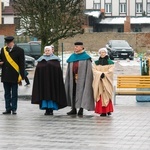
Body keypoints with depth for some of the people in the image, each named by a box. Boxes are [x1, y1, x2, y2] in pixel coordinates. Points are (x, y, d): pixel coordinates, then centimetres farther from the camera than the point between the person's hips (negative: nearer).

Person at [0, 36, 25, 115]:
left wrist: (21, 76, -10)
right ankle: (8, 109, 15)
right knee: (7, 93, 9)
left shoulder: (19, 51, -4)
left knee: (14, 94, 3)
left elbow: (22, 64, -5)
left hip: (14, 76, -4)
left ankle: (14, 109, 9)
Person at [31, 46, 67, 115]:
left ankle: (51, 109, 1)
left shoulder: (55, 59, 7)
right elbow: (37, 70, 7)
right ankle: (47, 109, 1)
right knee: (44, 93, -2)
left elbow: (58, 70, 1)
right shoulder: (41, 60, 12)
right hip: (43, 80, 1)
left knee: (52, 93, -3)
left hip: (52, 80, -1)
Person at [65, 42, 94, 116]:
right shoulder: (72, 57, 12)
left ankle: (81, 109, -1)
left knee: (81, 93, -5)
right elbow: (69, 70, 13)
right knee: (73, 93, 6)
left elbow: (88, 70, -7)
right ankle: (74, 109, 14)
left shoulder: (86, 58, -2)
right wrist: (69, 78, 7)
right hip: (73, 79, 5)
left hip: (81, 79, -5)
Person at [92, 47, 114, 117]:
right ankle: (102, 111, -3)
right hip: (98, 81, 2)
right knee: (100, 96, -3)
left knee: (107, 95, -7)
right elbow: (94, 70, 1)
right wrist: (100, 74, -15)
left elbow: (110, 71, -6)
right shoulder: (96, 63, 14)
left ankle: (108, 110, -2)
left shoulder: (110, 62, 5)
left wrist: (104, 74, -20)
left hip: (107, 81, -2)